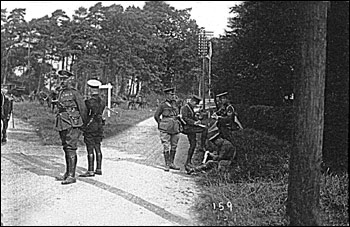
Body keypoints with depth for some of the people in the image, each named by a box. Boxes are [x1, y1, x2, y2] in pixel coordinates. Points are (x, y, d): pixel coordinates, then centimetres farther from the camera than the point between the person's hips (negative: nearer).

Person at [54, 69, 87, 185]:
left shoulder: (74, 93, -8)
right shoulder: (61, 93, 15)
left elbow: (83, 109, -5)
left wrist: (84, 124, 0)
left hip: (72, 125, -8)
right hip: (63, 125, 8)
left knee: (71, 149, -11)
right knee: (66, 149, 13)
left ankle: (72, 176, -10)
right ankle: (67, 173, 21)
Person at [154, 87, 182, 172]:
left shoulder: (175, 105, 10)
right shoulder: (162, 105, -6)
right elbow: (156, 116, 1)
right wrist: (161, 124, 1)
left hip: (175, 129, 6)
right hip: (165, 130, -6)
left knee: (174, 147, 10)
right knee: (166, 147, -5)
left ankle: (171, 163, 21)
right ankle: (167, 165, 2)